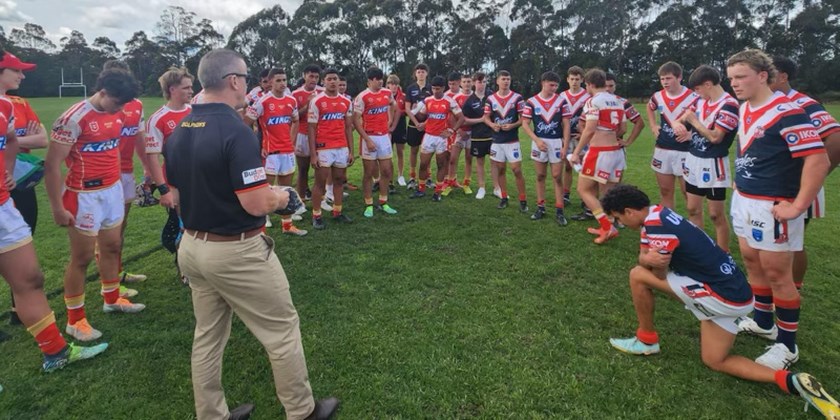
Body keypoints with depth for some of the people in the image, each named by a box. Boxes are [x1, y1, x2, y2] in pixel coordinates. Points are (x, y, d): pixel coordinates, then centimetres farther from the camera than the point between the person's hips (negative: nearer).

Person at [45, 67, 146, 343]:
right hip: (85, 196, -6)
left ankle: (112, 300, 36)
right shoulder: (74, 119, -18)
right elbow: (51, 165, -15)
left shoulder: (118, 114, 4)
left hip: (113, 190, 7)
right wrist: (57, 208, -14)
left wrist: (117, 184, 12)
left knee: (112, 248, 17)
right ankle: (75, 320, 18)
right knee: (82, 258, 4)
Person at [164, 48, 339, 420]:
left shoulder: (177, 132, 5)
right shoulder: (236, 131, -21)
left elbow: (177, 196, 13)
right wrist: (284, 195, -5)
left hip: (192, 247, 9)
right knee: (282, 331, 8)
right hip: (236, 252, -8)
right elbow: (257, 204, -24)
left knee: (207, 336, 19)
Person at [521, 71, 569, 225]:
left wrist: (565, 145, -5)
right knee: (540, 176, 8)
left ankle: (559, 211, 5)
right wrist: (537, 140, -13)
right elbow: (525, 124, -2)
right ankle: (540, 207, 18)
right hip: (539, 142, 0)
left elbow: (566, 125, 1)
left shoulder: (561, 101, 1)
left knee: (557, 177, 0)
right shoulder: (531, 101, 0)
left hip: (556, 142, 0)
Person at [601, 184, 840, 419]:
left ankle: (647, 341, 7)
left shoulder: (656, 225, -23)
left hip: (724, 296, -10)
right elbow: (644, 257, 7)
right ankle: (791, 382, 6)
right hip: (733, 289, 10)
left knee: (638, 276, -8)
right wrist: (648, 258, -12)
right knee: (714, 361, 17)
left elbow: (659, 273, -16)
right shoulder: (656, 214, 7)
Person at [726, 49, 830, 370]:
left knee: (777, 273, 1)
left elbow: (818, 160, -23)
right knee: (751, 261, 17)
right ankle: (763, 322, 35)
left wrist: (797, 208, -22)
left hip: (771, 207, -8)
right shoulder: (743, 109, 7)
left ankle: (787, 345, 17)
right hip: (743, 200, 8)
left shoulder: (786, 112, -19)